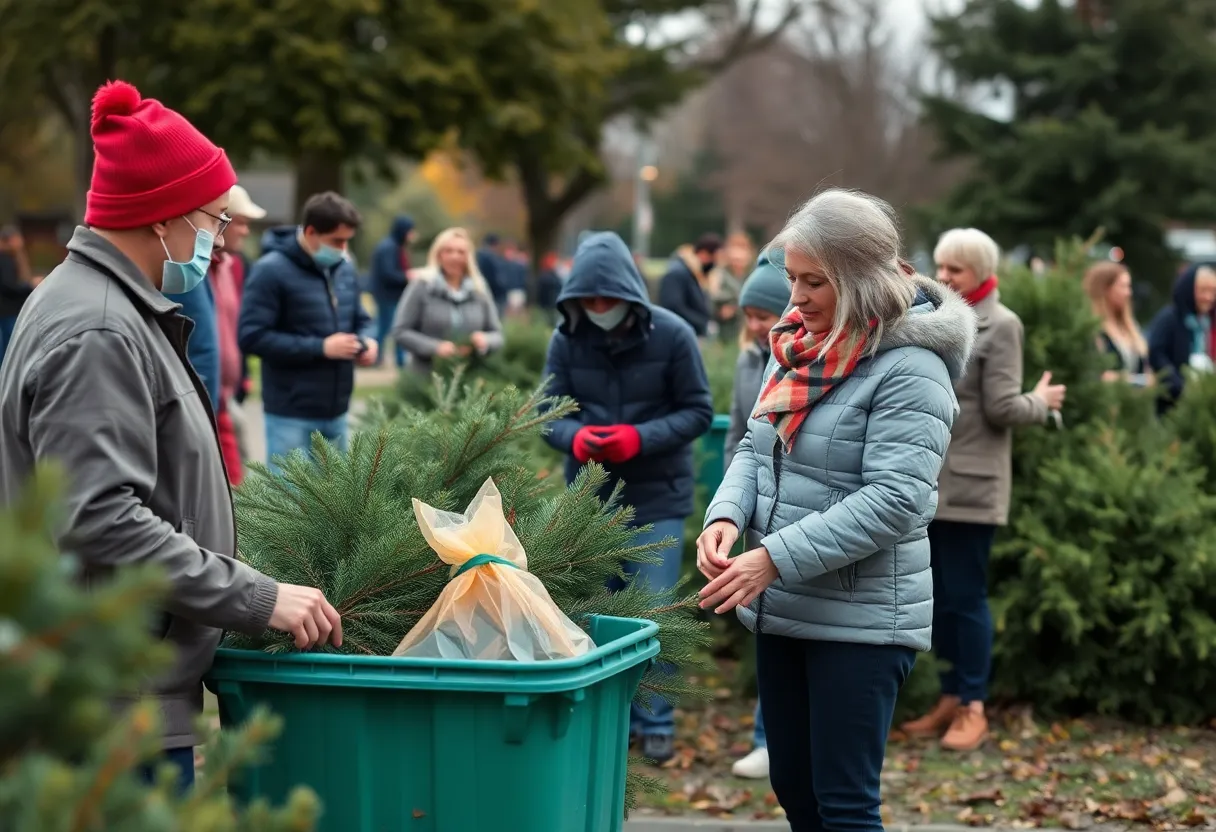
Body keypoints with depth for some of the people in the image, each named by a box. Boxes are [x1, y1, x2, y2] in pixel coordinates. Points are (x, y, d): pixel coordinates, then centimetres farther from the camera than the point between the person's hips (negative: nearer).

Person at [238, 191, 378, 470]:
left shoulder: (345, 270, 10)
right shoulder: (271, 271, -12)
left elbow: (361, 319, 23)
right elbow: (251, 336, -18)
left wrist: (368, 341, -3)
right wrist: (320, 347, -19)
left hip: (336, 411, 7)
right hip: (291, 414, -7)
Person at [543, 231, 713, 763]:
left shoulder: (671, 335, -10)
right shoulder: (566, 339, -4)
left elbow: (698, 412, -6)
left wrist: (641, 438, -21)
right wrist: (575, 437, -22)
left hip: (658, 497, -3)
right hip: (589, 494, 3)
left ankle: (656, 721, 12)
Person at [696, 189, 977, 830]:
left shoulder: (909, 366, -16)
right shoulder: (798, 344, 9)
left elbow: (895, 499, -24)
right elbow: (757, 449, 13)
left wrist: (777, 557, -26)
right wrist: (726, 515, -9)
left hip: (862, 621, -8)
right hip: (780, 610, 8)